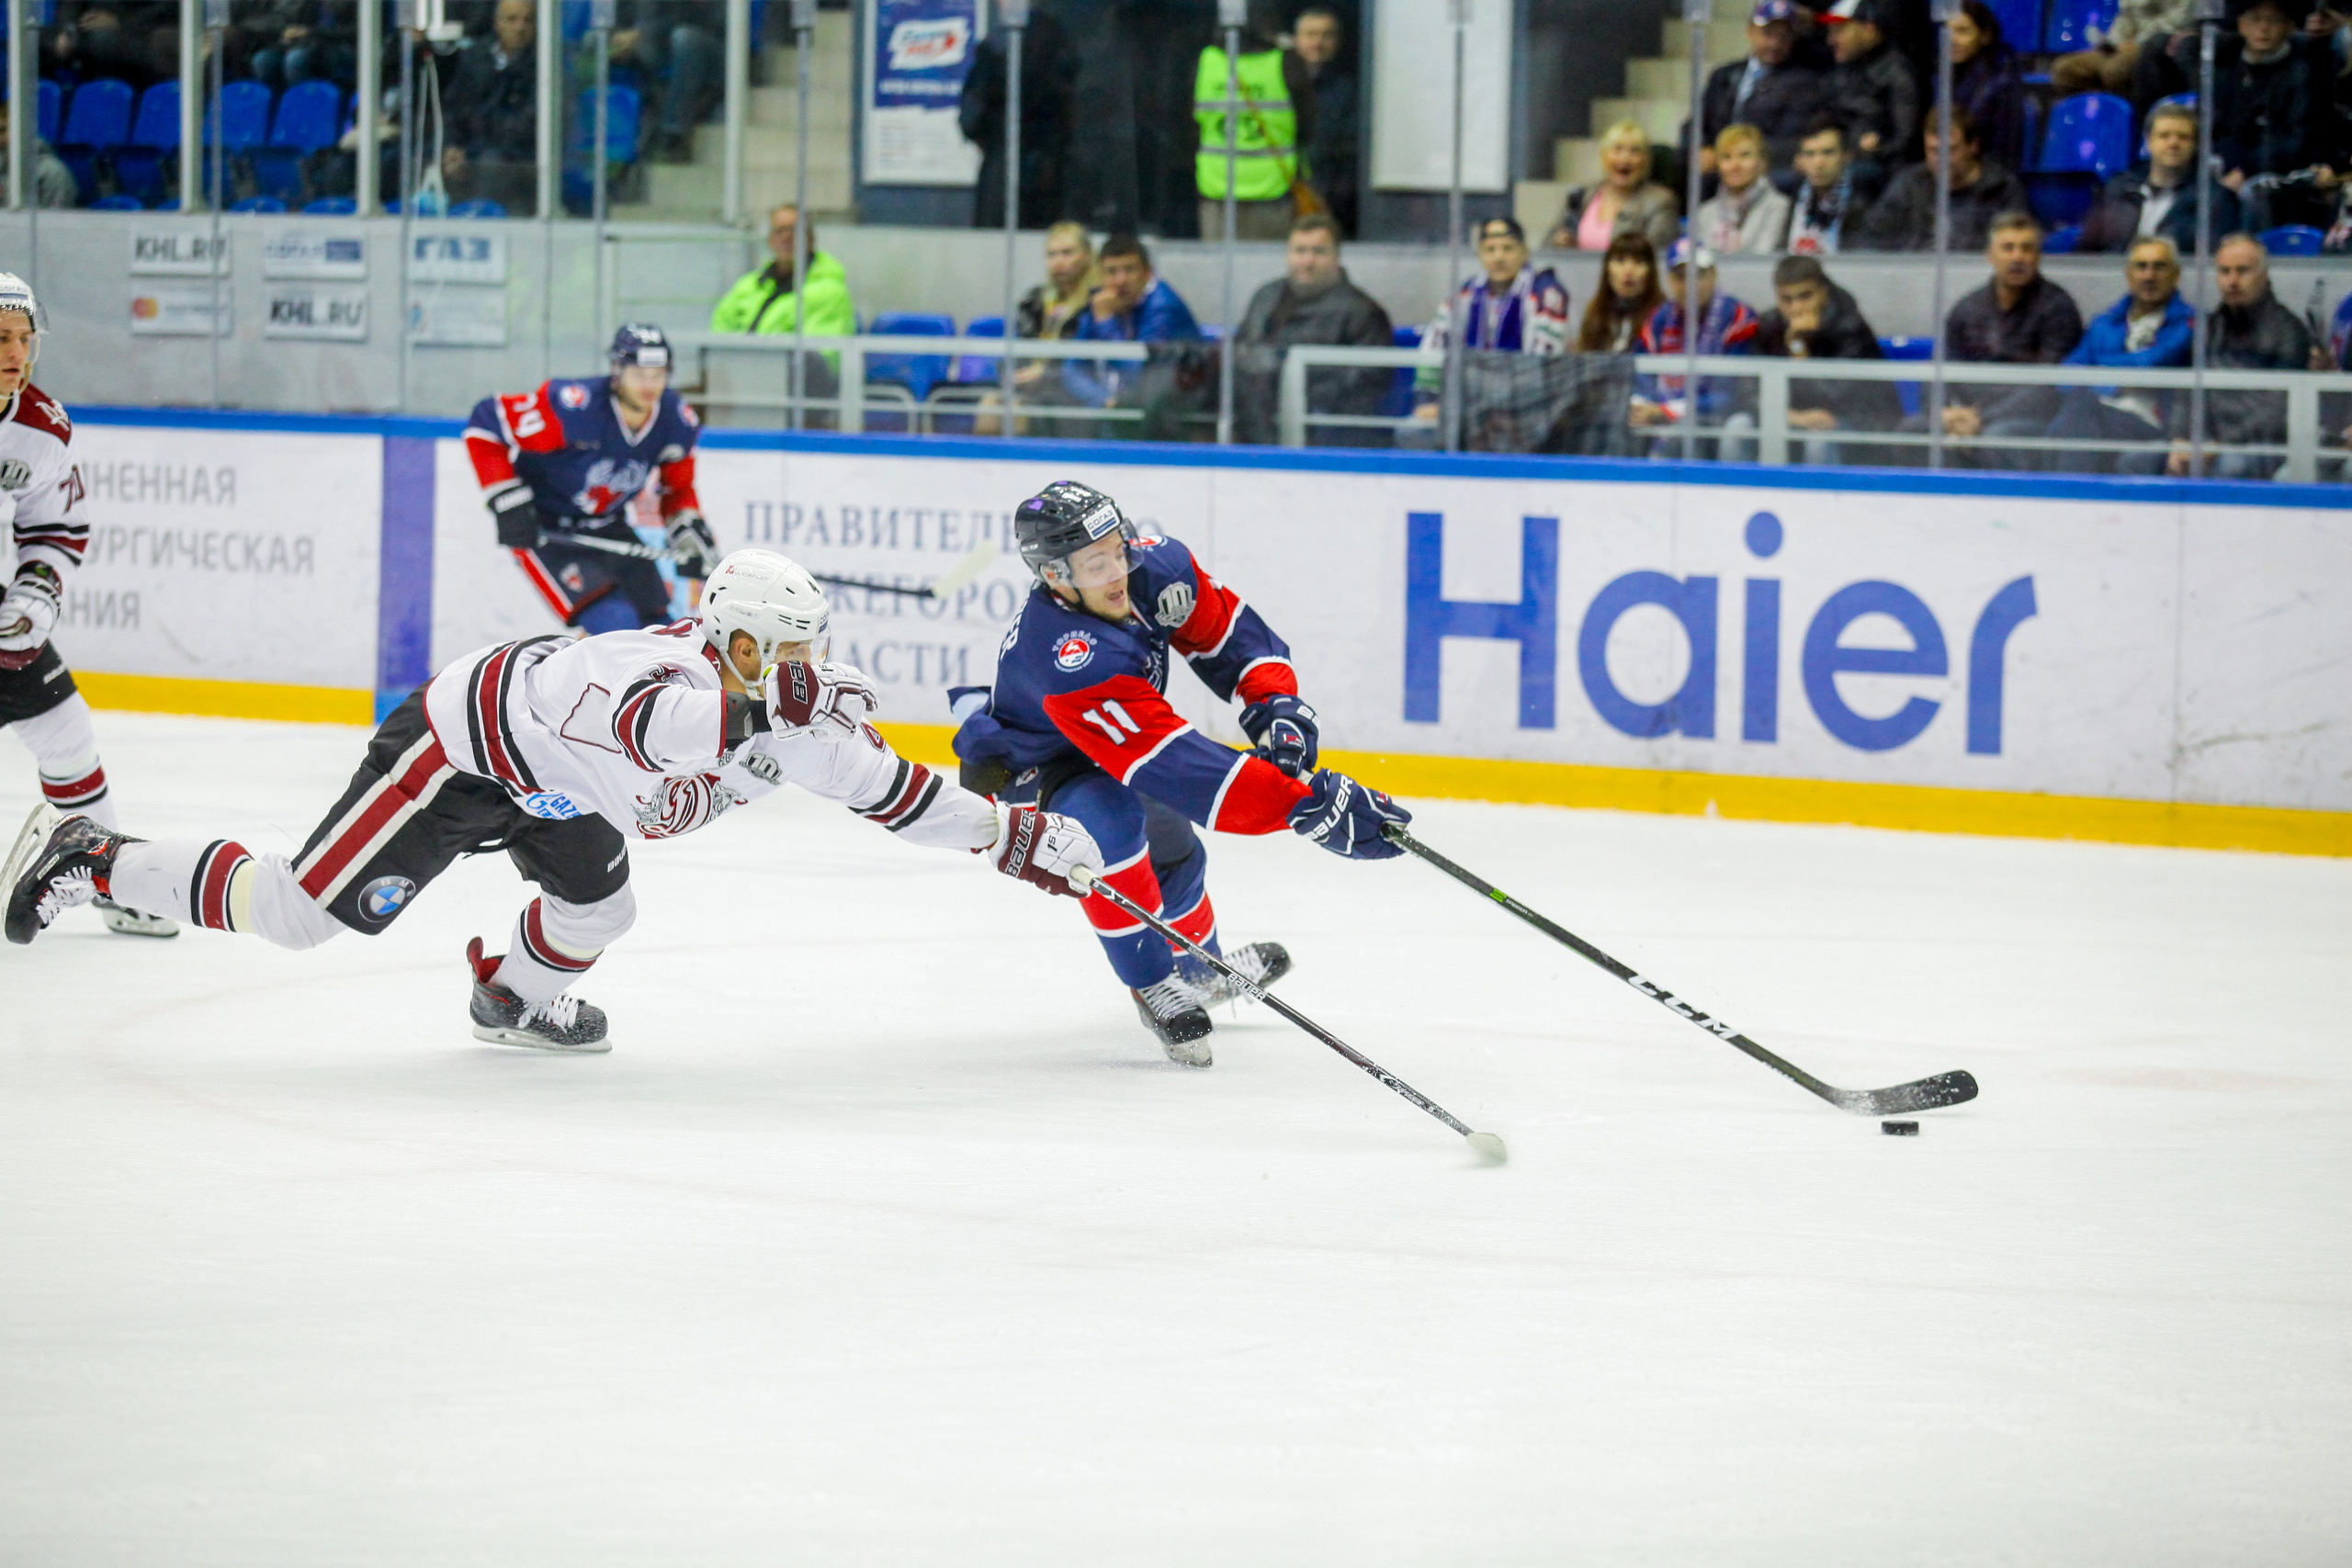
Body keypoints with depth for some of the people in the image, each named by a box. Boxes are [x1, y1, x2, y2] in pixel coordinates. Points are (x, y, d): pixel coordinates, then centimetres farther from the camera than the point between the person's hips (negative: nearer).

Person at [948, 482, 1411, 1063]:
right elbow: (1173, 763, -49)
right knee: (1108, 822, -35)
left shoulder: (1153, 566, -24)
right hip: (1026, 767, -8)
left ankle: (1201, 971, 54)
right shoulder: (1069, 660, -45)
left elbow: (1227, 628, -6)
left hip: (1104, 753, 8)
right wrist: (1306, 804, -53)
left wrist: (1276, 703, -25)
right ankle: (1155, 987, -15)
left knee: (1174, 852, 23)